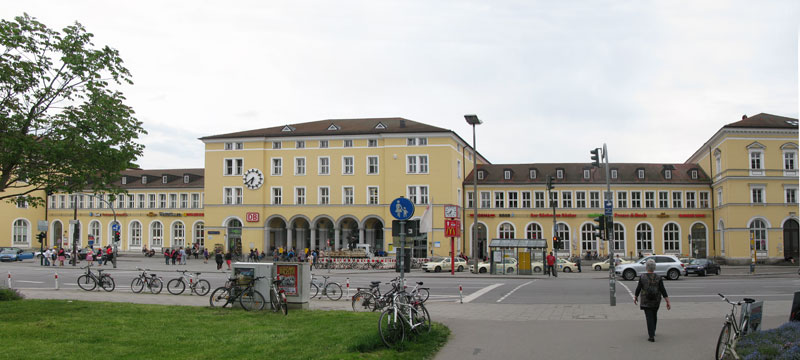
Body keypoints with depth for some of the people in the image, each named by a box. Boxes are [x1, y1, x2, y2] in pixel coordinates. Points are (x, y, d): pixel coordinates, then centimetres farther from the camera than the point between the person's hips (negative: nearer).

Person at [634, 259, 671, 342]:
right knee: (654, 316, 23)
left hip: (646, 302, -2)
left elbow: (638, 289, -5)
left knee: (649, 318, -1)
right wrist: (668, 302, -6)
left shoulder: (642, 277, -11)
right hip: (656, 301, 2)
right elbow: (663, 291, -10)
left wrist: (635, 298, 12)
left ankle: (651, 336, -10)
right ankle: (652, 332, 39)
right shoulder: (658, 278, -8)